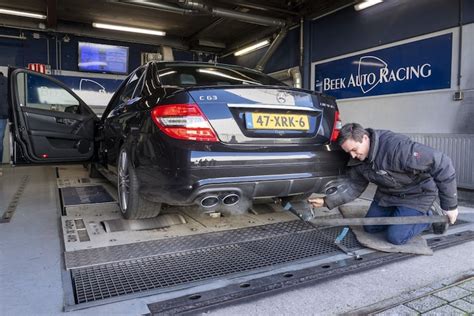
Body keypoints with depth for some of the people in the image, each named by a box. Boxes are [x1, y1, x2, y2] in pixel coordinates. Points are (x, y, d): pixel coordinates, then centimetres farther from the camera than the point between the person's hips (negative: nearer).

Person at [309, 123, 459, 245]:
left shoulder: (396, 146, -37)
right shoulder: (357, 161, -13)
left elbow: (441, 164, -35)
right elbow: (354, 187, -4)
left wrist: (450, 206, -27)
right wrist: (327, 201, -17)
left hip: (416, 194, -7)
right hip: (387, 193, 7)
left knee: (396, 237, -13)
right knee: (370, 227, 9)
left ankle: (429, 217, 12)